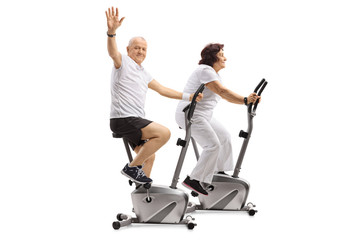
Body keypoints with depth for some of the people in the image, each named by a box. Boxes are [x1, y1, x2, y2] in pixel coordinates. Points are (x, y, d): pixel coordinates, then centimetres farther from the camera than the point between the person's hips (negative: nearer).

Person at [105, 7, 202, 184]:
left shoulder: (144, 74, 22)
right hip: (123, 119, -10)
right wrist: (111, 32, -47)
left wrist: (188, 97, 23)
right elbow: (113, 53, -27)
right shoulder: (123, 62, -4)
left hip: (136, 121, 10)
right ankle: (132, 167, -16)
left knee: (149, 157, 16)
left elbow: (163, 90, 28)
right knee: (164, 133, -22)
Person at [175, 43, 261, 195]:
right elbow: (222, 91, -25)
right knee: (213, 144, -19)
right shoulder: (205, 71, -15)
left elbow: (226, 96, 17)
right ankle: (193, 180, -19)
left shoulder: (214, 75, 19)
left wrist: (246, 100, 7)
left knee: (224, 137, 16)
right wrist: (245, 100, -30)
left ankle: (219, 172, 24)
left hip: (203, 116, 11)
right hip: (191, 115, -11)